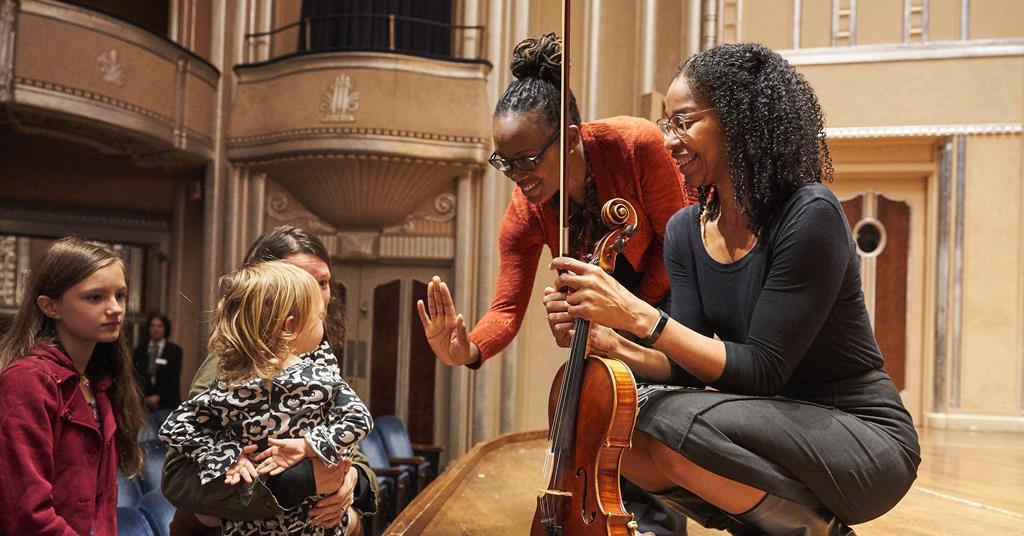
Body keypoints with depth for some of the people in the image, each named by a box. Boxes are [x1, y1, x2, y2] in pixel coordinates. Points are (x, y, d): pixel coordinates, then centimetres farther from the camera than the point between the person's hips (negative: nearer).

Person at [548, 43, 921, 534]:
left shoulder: (810, 216, -20)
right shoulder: (686, 230, 1)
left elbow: (760, 371, -24)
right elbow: (689, 369, -4)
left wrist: (639, 315, -31)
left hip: (866, 440, -6)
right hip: (773, 427, 7)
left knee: (674, 420, -29)